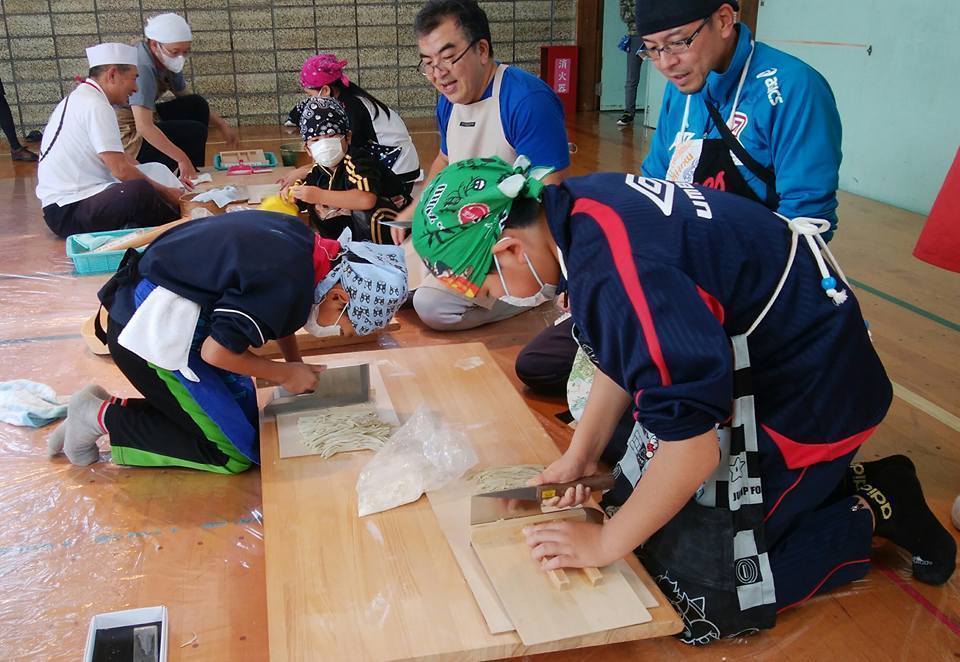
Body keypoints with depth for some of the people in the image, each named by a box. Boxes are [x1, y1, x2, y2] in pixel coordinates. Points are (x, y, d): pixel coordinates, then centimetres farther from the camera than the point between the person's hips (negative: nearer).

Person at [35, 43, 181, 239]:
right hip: (68, 212, -11)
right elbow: (121, 169, -20)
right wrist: (165, 191, -10)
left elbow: (116, 157, 21)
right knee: (139, 192, -35)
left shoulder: (78, 98, 19)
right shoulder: (95, 106, -15)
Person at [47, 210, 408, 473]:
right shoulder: (290, 285, -27)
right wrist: (285, 374, -6)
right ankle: (104, 417, 3)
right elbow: (216, 352, -20)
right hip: (147, 333, -9)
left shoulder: (303, 241, -1)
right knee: (236, 453, -3)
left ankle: (100, 408, 14)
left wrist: (296, 365, 8)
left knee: (243, 408, 13)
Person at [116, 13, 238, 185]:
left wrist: (222, 125, 2)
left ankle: (192, 178, 6)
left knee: (197, 106, 1)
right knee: (195, 131, -15)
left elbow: (189, 102, 14)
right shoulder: (142, 67, -27)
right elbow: (144, 127, -34)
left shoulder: (168, 61, 0)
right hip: (127, 139, -9)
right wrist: (182, 159, -36)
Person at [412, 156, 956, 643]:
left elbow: (693, 444, -30)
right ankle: (831, 481, 22)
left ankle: (871, 509, 12)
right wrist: (580, 456, 9)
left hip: (808, 392, -9)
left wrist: (603, 544, -16)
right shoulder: (580, 205, -5)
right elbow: (627, 349, 9)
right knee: (637, 505, 15)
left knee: (701, 597, -5)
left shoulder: (611, 266, -34)